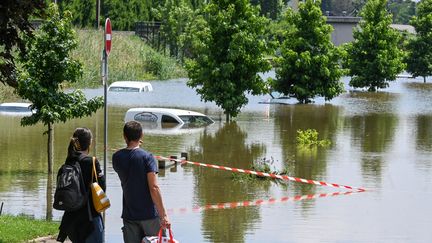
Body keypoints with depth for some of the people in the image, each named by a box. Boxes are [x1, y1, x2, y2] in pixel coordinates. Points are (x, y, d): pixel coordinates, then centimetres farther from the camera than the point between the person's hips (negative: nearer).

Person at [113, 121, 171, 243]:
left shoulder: (117, 157, 1)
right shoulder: (147, 157, -12)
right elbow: (154, 188, -18)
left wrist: (132, 147, 17)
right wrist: (163, 215, -17)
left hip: (129, 215, 4)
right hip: (149, 214, -4)